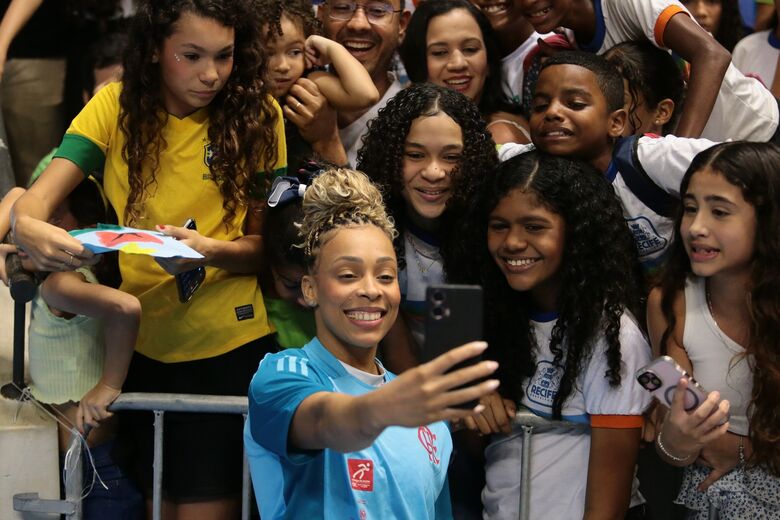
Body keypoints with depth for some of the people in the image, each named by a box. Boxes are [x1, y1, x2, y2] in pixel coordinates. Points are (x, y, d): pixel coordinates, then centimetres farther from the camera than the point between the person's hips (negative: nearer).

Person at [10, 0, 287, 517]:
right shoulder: (116, 107, -4)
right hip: (143, 341, 2)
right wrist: (28, 225, -37)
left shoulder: (256, 115, -7)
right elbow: (40, 196, -13)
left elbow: (266, 245, -6)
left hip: (228, 343, -2)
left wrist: (211, 251, -28)